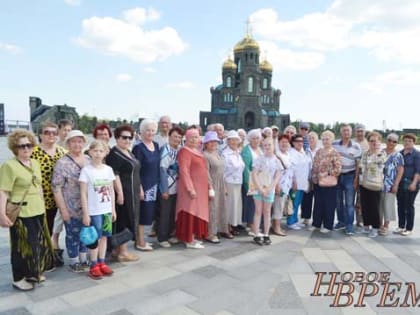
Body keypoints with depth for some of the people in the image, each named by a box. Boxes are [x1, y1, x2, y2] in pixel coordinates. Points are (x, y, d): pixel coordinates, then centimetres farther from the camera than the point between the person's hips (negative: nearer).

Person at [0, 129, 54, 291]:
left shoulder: (35, 163, 9)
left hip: (38, 212, 7)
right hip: (21, 214, -7)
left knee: (38, 244, 17)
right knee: (23, 247, 4)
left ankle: (33, 272, 35)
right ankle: (18, 279, 21)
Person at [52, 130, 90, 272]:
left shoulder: (88, 160, 6)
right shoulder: (62, 163, -10)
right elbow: (56, 187, -11)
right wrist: (63, 209, -14)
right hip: (72, 208, -5)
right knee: (73, 235, 7)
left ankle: (84, 260, 32)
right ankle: (74, 263, 25)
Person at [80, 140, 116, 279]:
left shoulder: (108, 169, 4)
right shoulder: (86, 170, -8)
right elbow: (83, 194, -9)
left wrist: (113, 209, 8)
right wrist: (85, 213, -11)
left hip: (107, 210, 4)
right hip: (93, 211, -4)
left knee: (104, 236, 12)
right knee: (95, 238, 4)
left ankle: (101, 263, 25)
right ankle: (94, 266, 16)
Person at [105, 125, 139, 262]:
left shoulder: (128, 152, 14)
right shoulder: (114, 154, -15)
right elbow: (114, 175, -21)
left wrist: (139, 190, 19)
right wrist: (120, 193, -24)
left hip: (132, 193, 9)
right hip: (123, 193, -9)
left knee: (127, 220, 13)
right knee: (124, 221, -3)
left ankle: (117, 249, 24)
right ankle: (123, 252, 6)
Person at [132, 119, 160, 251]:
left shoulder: (156, 146, 9)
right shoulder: (138, 148, -12)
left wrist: (158, 184, 12)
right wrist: (140, 188, -18)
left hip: (154, 185, 7)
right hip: (143, 186, -7)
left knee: (148, 213, 13)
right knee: (142, 213, 0)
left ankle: (141, 239, 25)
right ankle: (140, 242, 12)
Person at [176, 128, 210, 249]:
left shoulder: (197, 151, 14)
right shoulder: (185, 151, -12)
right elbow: (184, 171, -20)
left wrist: (207, 186, 18)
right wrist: (190, 188, -25)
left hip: (200, 187, 9)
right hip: (191, 187, -9)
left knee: (197, 211, 13)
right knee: (191, 212, -4)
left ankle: (193, 237, 23)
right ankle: (189, 241, 3)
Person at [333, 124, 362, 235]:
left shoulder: (356, 146, -4)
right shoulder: (334, 144, 0)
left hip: (349, 176, -2)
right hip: (337, 175, 2)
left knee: (349, 202, -2)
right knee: (338, 201, 12)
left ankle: (349, 225, 4)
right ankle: (341, 222, 25)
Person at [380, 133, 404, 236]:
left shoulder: (398, 155, -1)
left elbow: (400, 171, -5)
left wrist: (395, 185, -11)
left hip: (390, 185, -3)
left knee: (388, 204, 1)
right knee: (378, 204, 8)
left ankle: (386, 226, 13)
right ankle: (379, 224, 21)